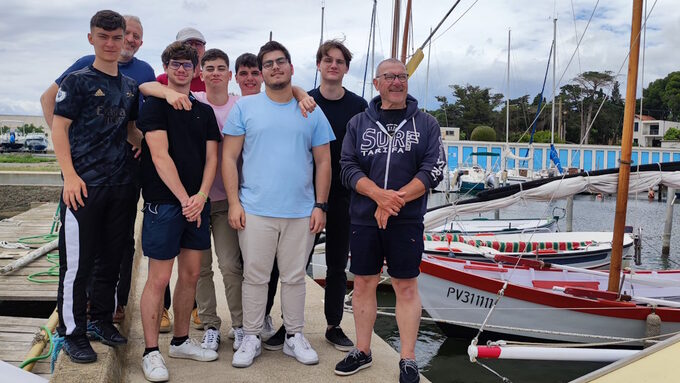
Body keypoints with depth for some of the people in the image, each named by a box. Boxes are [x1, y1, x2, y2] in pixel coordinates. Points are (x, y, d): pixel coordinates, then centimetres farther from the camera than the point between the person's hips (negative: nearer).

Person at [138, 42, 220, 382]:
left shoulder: (204, 111, 15)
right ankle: (151, 352, 9)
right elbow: (160, 156, -12)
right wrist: (184, 199, -17)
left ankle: (181, 341, 25)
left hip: (197, 203, 6)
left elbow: (211, 157, 8)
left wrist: (201, 196, -8)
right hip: (164, 202, -5)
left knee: (191, 275, 11)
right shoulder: (154, 106, -2)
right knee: (159, 278, -2)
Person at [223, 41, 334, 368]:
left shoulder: (311, 113, 8)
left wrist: (320, 205, 0)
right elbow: (229, 158, 1)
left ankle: (294, 336, 24)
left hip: (301, 212, 2)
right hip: (255, 210, -1)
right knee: (255, 277, 5)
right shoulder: (245, 107, 3)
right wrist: (234, 203, -7)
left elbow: (323, 162, 8)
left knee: (294, 277, 11)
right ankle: (251, 338, 19)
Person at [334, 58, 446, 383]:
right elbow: (347, 167, -1)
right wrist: (379, 194, -18)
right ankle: (362, 352, 26)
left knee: (406, 288, 3)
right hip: (363, 219, 2)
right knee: (363, 284, 10)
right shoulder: (358, 123, 8)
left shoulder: (426, 124, 5)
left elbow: (434, 169, -4)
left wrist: (397, 198, -17)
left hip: (407, 221, -2)